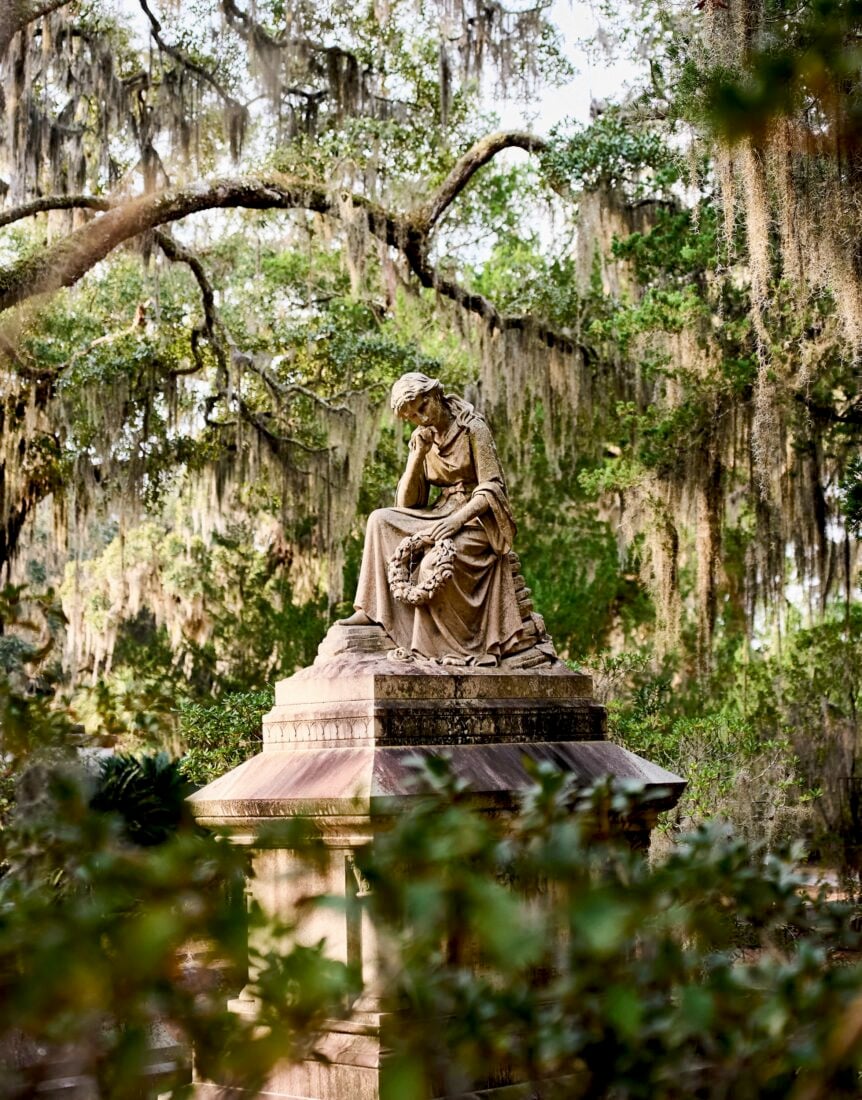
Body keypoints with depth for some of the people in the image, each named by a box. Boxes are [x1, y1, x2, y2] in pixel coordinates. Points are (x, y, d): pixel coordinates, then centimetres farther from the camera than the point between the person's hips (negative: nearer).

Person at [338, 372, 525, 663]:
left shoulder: (473, 429, -7)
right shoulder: (423, 441, 10)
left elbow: (492, 489, -13)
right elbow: (405, 504, 4)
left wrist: (457, 519, -26)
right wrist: (417, 455, -9)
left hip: (477, 518, -7)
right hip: (441, 516, 7)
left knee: (433, 563, -32)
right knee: (380, 520, -12)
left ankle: (429, 646, -15)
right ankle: (370, 610, -16)